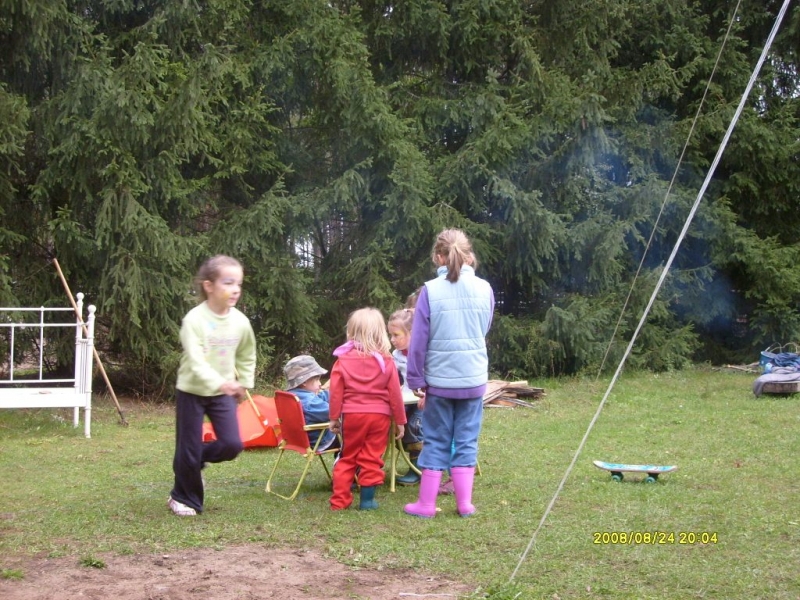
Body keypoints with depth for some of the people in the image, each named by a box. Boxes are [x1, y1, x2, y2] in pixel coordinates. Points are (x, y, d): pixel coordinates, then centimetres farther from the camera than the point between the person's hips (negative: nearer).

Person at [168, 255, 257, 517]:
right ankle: (184, 498, 25)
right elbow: (195, 359, -31)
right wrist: (219, 382, -44)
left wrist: (244, 383, 10)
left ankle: (198, 459, 23)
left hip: (223, 392, 4)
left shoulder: (241, 321, -5)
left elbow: (247, 357, 14)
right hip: (191, 391, -4)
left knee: (232, 444, -8)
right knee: (189, 449, 2)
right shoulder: (194, 319, -20)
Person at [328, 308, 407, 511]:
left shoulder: (343, 359, -1)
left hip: (351, 415, 1)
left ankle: (339, 500, 12)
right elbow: (395, 393, -1)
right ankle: (367, 499, 9)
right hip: (379, 416, -1)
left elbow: (336, 391, -3)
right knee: (372, 459, 7)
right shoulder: (385, 360, -2)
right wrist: (400, 421, 7)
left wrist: (334, 418, 6)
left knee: (347, 458, 12)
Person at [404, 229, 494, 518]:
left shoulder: (430, 290, -9)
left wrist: (416, 381, 0)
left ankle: (426, 504, 12)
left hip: (439, 379, -1)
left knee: (436, 442, 7)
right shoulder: (484, 289, -1)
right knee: (467, 440, 10)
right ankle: (464, 503, 12)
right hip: (473, 378, 2)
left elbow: (419, 341, -7)